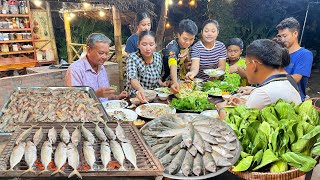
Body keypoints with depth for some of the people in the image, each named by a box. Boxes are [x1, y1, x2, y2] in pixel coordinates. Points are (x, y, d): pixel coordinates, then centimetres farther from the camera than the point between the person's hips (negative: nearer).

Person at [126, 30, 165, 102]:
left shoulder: (158, 56, 1)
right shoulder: (132, 58, -15)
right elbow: (132, 78, -33)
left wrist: (162, 84, -3)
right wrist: (140, 88, -52)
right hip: (137, 97, -3)